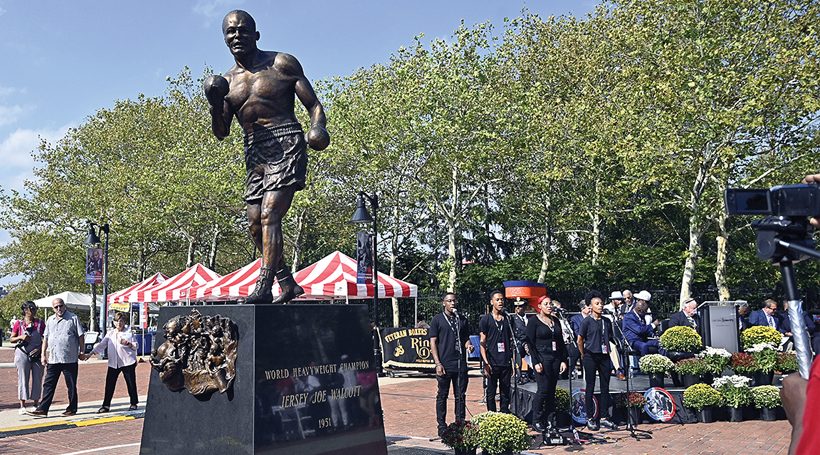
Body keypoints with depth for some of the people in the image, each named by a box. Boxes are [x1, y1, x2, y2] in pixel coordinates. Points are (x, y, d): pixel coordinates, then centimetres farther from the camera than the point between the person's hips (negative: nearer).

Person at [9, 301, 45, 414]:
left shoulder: (40, 322, 5)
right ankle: (22, 406, 7)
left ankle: (36, 404, 14)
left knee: (37, 379, 4)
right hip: (23, 354, -2)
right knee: (23, 379, 0)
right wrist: (20, 337, -14)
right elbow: (11, 339, 5)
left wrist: (39, 349, -7)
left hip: (37, 354, 2)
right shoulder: (18, 323, 1)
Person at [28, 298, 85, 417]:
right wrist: (43, 354, 10)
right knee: (48, 385, 4)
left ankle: (72, 409, 12)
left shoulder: (73, 318, -1)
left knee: (71, 385, 4)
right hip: (53, 359, 5)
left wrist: (81, 352, -2)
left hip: (69, 359, -4)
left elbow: (80, 336, 0)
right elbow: (45, 338, 17)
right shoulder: (50, 320, 14)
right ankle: (42, 409, 7)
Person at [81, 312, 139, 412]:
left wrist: (127, 343, -18)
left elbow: (136, 346, 1)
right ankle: (106, 405, 7)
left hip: (128, 362, -3)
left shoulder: (129, 332, 1)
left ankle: (133, 403, 18)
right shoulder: (110, 333, 10)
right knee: (109, 384, -1)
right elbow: (101, 345, 4)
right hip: (113, 363, 3)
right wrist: (89, 354, -5)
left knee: (131, 383, 4)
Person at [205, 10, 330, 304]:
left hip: (286, 146, -6)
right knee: (256, 223, 2)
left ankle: (264, 287, -21)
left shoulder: (282, 63, 4)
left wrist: (318, 128, -22)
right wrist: (215, 105, -3)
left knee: (269, 214, -19)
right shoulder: (227, 81, 17)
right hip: (254, 154, 6)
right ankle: (288, 285, 14)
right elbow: (221, 133, 17)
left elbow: (313, 105, 0)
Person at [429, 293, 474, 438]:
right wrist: (438, 363, -10)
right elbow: (433, 342, -2)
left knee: (460, 395, 7)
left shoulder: (462, 320, 14)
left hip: (461, 364, 4)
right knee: (442, 395, 3)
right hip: (444, 365, -4)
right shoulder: (437, 320, 1)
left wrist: (468, 345, -5)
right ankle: (442, 426, 10)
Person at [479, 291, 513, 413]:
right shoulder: (485, 319, 1)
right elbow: (482, 342, -2)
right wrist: (486, 362, -10)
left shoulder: (508, 319, 11)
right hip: (492, 363, -3)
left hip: (506, 363, 3)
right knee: (491, 392, 3)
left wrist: (513, 361, 8)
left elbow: (511, 341, 14)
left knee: (505, 392, 7)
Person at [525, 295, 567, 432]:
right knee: (543, 390, -8)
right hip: (542, 359, -5)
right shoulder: (534, 322, -3)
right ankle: (536, 421, 1)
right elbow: (530, 343, -7)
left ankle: (550, 420, 12)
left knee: (551, 391, 6)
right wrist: (536, 362, -14)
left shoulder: (556, 321, 14)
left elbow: (561, 342, 16)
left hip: (555, 359, 5)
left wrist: (563, 360, 8)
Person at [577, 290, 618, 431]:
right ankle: (590, 418, 9)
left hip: (604, 357, 5)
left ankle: (604, 418, 15)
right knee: (590, 387, 2)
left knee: (605, 387, 7)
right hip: (591, 357, -5)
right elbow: (580, 341, -3)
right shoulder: (587, 321, -6)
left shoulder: (607, 321, 9)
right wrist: (584, 356, 2)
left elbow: (611, 339, 17)